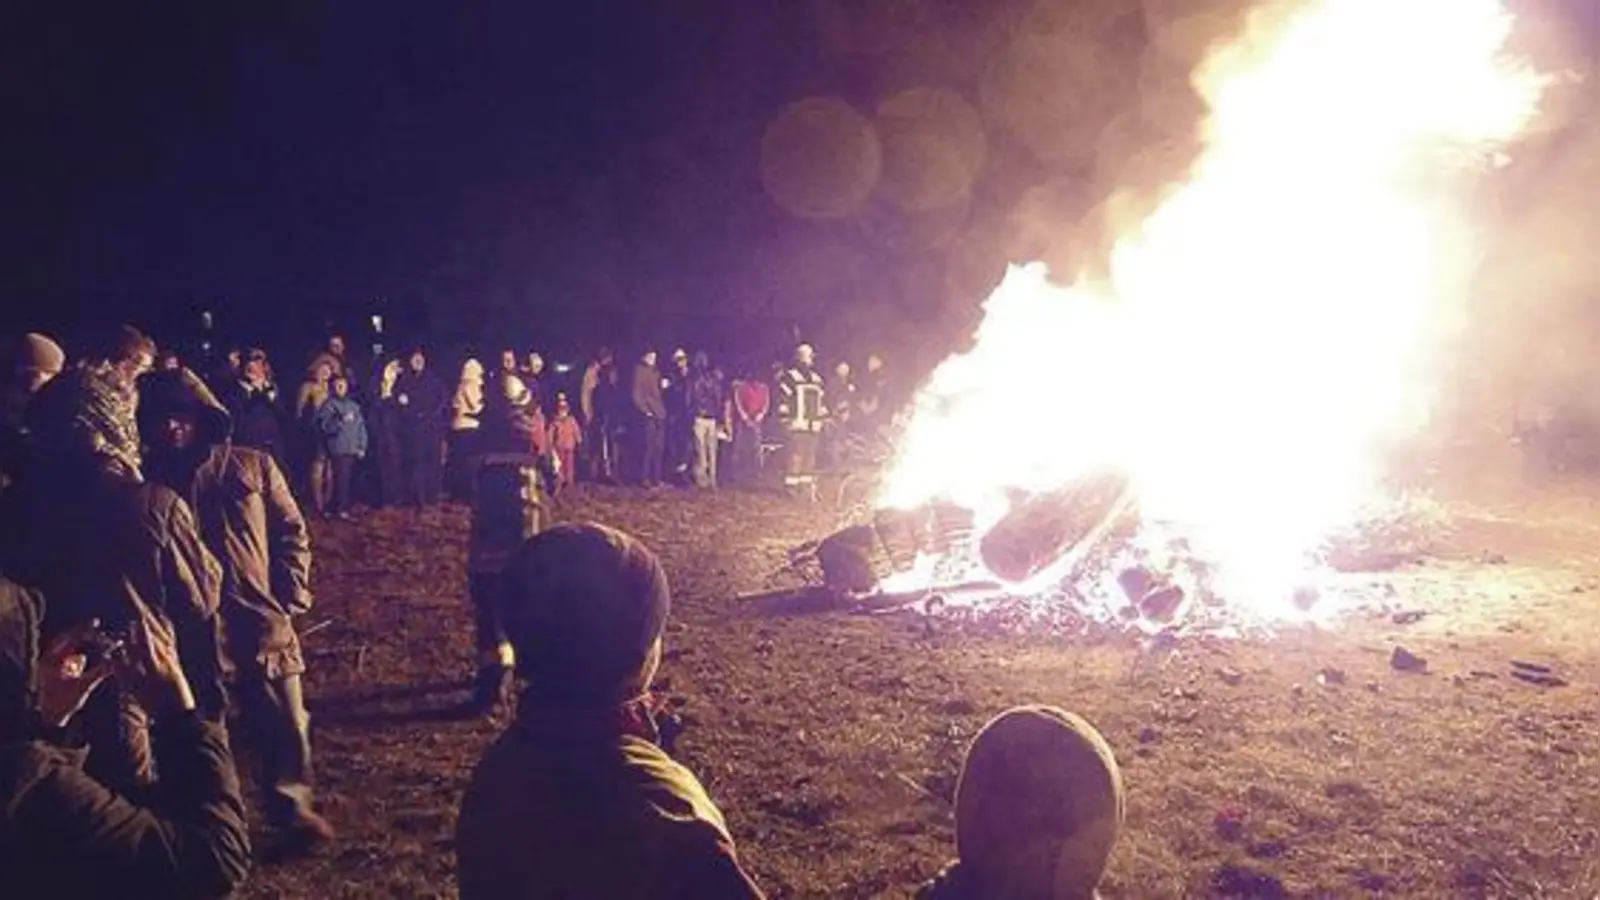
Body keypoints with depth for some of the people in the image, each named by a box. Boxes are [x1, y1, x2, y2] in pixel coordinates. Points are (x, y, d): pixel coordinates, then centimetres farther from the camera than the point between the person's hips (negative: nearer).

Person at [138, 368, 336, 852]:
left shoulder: (252, 466, 2)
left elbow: (291, 532, 6)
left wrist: (290, 597, -2)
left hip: (261, 623, 0)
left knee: (284, 724, 7)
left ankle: (291, 807, 27)